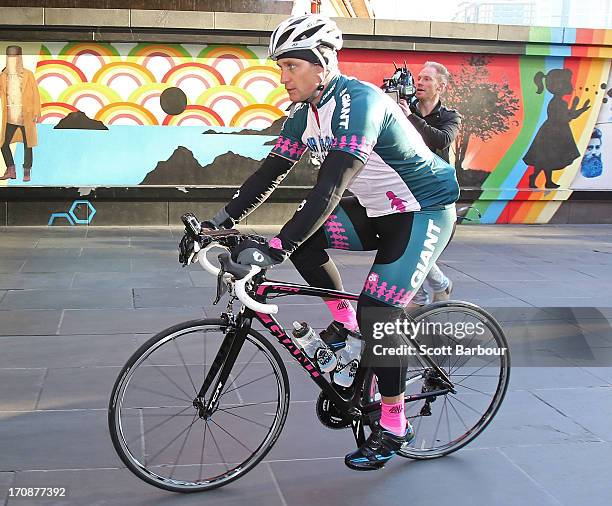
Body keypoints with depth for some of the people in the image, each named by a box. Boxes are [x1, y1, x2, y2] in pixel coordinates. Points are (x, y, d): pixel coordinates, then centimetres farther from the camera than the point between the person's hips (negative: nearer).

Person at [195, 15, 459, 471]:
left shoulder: (357, 101, -27)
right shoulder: (307, 112, 0)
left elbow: (332, 185, -38)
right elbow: (271, 172, 2)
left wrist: (275, 248, -44)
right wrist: (220, 220, -6)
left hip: (424, 213, -8)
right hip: (377, 211, 8)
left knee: (377, 313, -14)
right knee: (302, 235, -9)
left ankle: (394, 426, 3)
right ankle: (346, 321, 8)